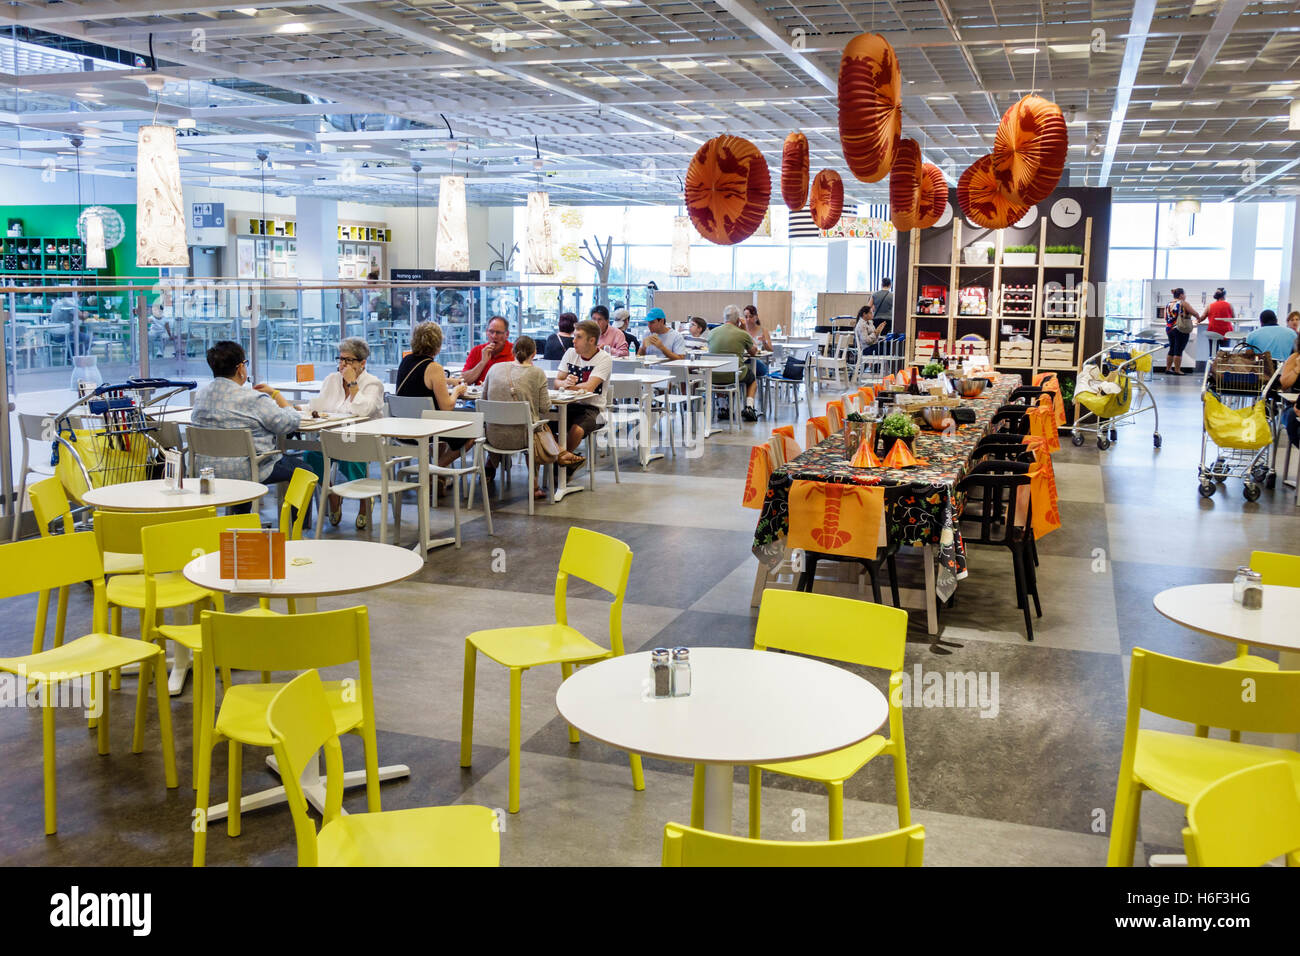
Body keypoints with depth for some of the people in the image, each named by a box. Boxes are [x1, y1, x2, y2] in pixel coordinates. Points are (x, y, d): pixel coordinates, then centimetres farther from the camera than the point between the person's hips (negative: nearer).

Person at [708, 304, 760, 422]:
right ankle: (749, 406, 10)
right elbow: (753, 352, 14)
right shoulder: (742, 334, -5)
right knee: (753, 379, 28)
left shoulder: (712, 333, 4)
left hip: (714, 377, 3)